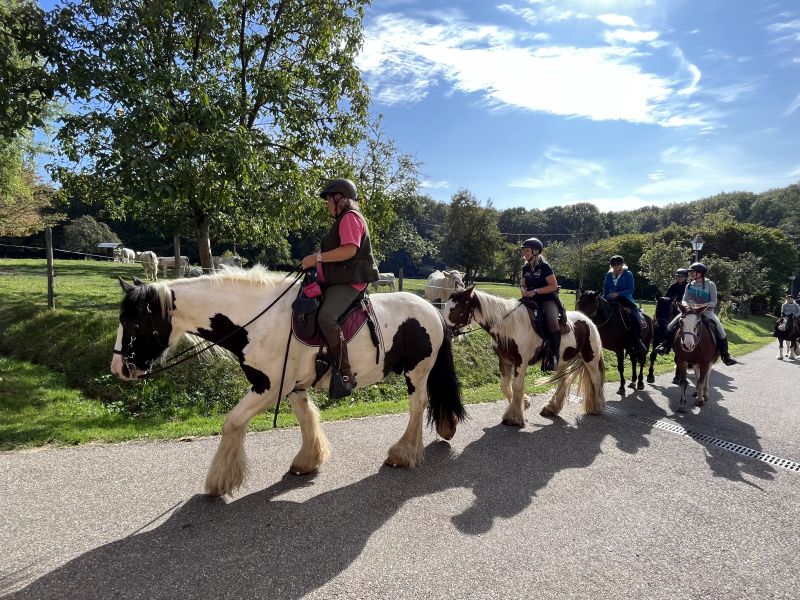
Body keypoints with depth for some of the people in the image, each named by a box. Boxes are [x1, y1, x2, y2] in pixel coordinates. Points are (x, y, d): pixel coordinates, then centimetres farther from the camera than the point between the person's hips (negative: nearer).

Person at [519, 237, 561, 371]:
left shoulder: (544, 266, -9)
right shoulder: (526, 268, 11)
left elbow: (554, 286, -12)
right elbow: (522, 284, 20)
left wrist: (535, 291, -19)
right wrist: (523, 291, -4)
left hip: (547, 299, -7)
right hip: (531, 300, 7)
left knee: (552, 322, -32)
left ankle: (554, 355, -21)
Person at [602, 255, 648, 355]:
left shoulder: (628, 274, -1)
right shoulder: (609, 275, 10)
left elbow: (631, 290, -8)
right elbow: (605, 289, 15)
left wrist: (618, 294, -22)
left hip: (625, 300, -4)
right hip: (611, 300, 4)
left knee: (636, 315, -26)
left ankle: (638, 340, -24)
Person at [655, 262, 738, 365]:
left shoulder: (710, 285, -7)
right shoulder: (690, 285, 4)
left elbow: (714, 302, -9)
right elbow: (684, 300, 7)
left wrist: (703, 306, -26)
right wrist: (686, 305, -16)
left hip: (707, 311, -3)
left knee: (720, 330, -20)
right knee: (672, 326, -13)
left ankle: (725, 356, -6)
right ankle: (665, 346, 0)